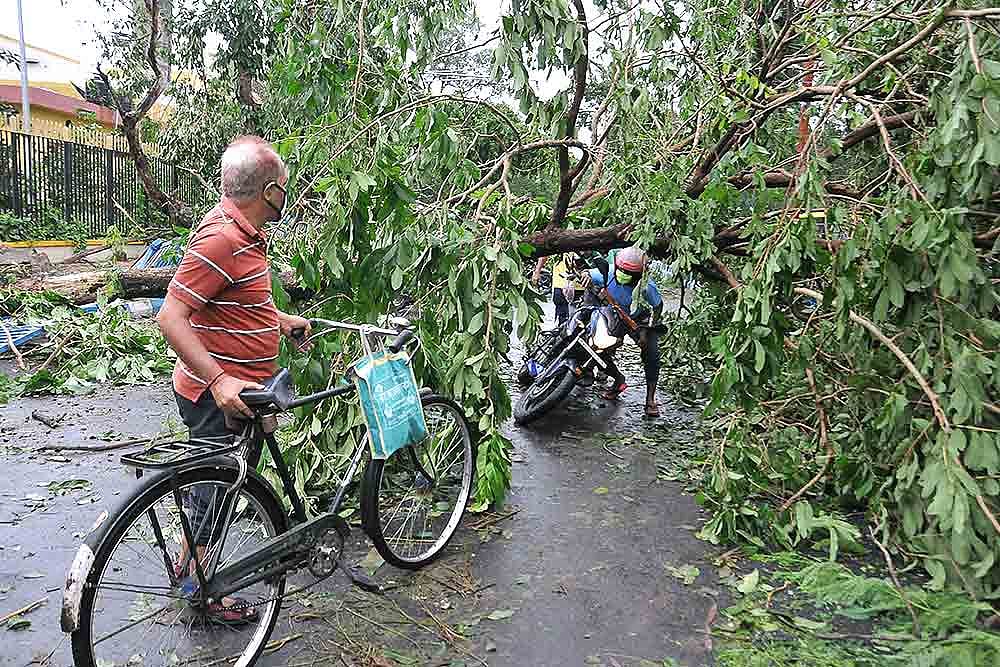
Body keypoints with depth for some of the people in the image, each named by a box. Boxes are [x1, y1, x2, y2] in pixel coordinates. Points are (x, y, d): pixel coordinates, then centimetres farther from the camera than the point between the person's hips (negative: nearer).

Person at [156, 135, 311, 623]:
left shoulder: (242, 231, 8)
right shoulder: (220, 238, -25)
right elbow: (171, 317, -28)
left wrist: (280, 319, 24)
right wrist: (220, 380, -34)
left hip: (235, 389, 10)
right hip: (219, 396, -10)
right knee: (216, 487, 6)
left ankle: (187, 564, 43)